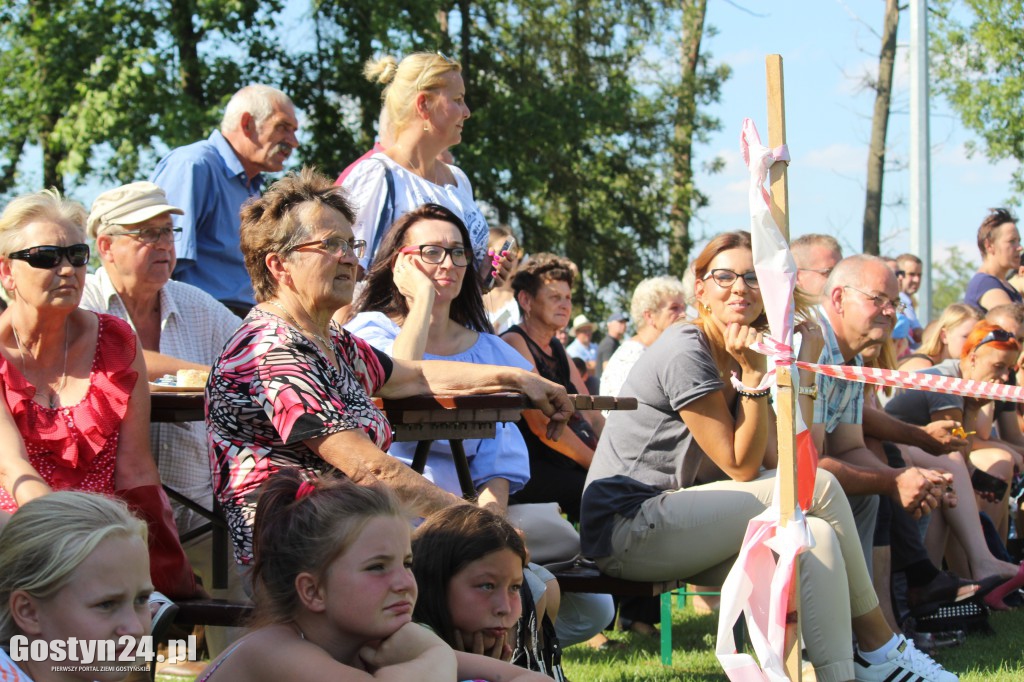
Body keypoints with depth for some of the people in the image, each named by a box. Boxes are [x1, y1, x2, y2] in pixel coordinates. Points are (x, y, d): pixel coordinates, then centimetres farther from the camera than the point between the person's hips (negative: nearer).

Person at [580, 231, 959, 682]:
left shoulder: (740, 355, 12)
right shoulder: (686, 352, -13)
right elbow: (741, 467, -15)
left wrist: (803, 370, -2)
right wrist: (752, 374, -17)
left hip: (671, 522, 8)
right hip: (626, 530, -8)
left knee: (816, 538, -15)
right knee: (819, 488, -16)